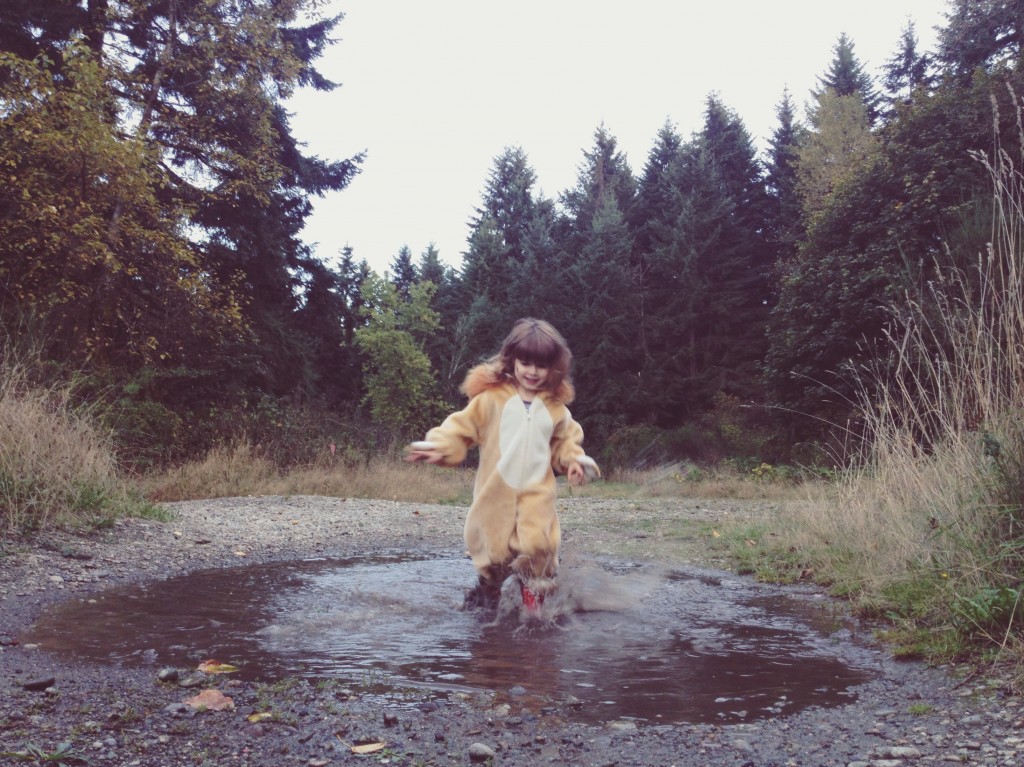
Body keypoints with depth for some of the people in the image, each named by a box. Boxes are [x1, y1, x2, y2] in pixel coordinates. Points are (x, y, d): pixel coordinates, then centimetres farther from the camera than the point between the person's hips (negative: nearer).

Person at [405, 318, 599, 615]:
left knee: (538, 546, -15)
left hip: (537, 493, 1)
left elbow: (565, 441, 17)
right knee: (493, 548, 7)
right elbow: (462, 427, -6)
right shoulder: (491, 396, -5)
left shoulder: (556, 406, 5)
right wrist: (439, 446, -22)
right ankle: (488, 588, 38)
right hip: (496, 492, -1)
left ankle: (534, 590, 13)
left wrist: (573, 460, -2)